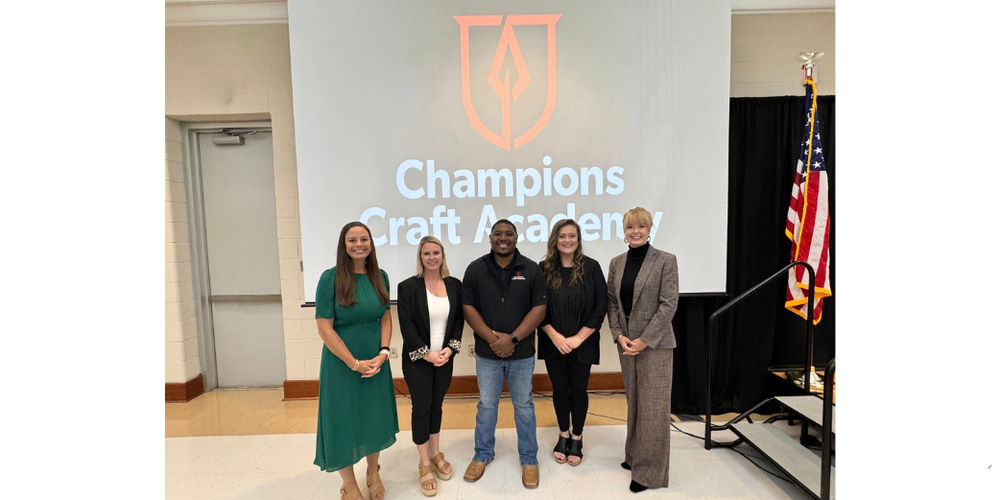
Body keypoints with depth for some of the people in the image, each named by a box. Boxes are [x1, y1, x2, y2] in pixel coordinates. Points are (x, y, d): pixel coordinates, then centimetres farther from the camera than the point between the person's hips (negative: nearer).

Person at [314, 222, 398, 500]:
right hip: (342, 364, -4)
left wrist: (382, 353, -9)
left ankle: (373, 474, 41)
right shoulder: (330, 278, -14)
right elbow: (324, 329, -15)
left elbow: (386, 318, 4)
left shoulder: (380, 277, -1)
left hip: (376, 361, 4)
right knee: (344, 422, 9)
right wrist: (355, 363, -14)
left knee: (374, 418, 16)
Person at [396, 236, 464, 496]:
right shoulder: (408, 287, -9)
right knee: (421, 408, 6)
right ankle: (424, 465, 22)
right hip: (417, 360, -3)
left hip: (445, 357, 3)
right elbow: (406, 326, -12)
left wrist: (451, 348, -9)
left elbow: (459, 319, 3)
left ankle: (436, 454, 35)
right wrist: (426, 353, -16)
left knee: (436, 406, 16)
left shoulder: (454, 285, 1)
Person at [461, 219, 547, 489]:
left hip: (522, 353, 0)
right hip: (487, 352, 1)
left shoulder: (531, 269, -4)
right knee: (486, 405, 15)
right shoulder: (475, 269, -2)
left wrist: (512, 339, -15)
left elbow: (539, 308, -7)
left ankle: (529, 459, 30)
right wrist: (491, 338, -14)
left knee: (523, 405, 13)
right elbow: (468, 307, -3)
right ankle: (482, 455, 35)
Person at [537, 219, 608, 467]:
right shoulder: (544, 269, -4)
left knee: (578, 389, 11)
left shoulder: (591, 267, -6)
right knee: (559, 388, 14)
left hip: (582, 343, -1)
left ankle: (577, 439, 31)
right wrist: (555, 337, -12)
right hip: (553, 343, 1)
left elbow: (601, 306, -7)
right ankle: (563, 435, 34)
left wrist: (578, 338, -11)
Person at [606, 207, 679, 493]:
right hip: (626, 342, 5)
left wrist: (645, 340, -16)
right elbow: (611, 302, 7)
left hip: (655, 344, -4)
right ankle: (636, 456, 32)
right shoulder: (616, 263, 7)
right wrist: (619, 335, -6)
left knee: (653, 406, 2)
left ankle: (651, 471, 16)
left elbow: (669, 304, -12)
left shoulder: (665, 261, -7)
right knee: (634, 402, 15)